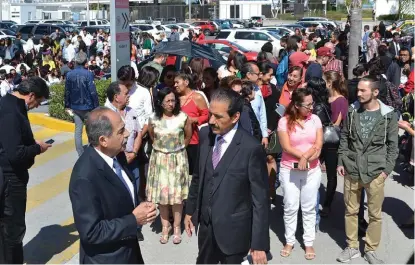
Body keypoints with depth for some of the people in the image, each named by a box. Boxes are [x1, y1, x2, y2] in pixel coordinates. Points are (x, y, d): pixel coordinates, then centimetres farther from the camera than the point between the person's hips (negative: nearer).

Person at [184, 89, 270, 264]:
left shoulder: (251, 148, -22)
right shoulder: (205, 134, -4)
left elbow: (260, 199, -17)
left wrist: (259, 244, -16)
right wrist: (190, 210, 15)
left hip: (233, 230, -5)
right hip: (206, 225, 6)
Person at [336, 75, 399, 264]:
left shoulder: (388, 115, -5)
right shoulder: (352, 110, 2)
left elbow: (393, 145, 0)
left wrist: (387, 169, -6)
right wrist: (341, 162, 3)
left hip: (375, 172, -2)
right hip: (351, 169, 2)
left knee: (375, 213, 7)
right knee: (350, 211, 11)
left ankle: (370, 249, 22)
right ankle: (352, 247, 25)